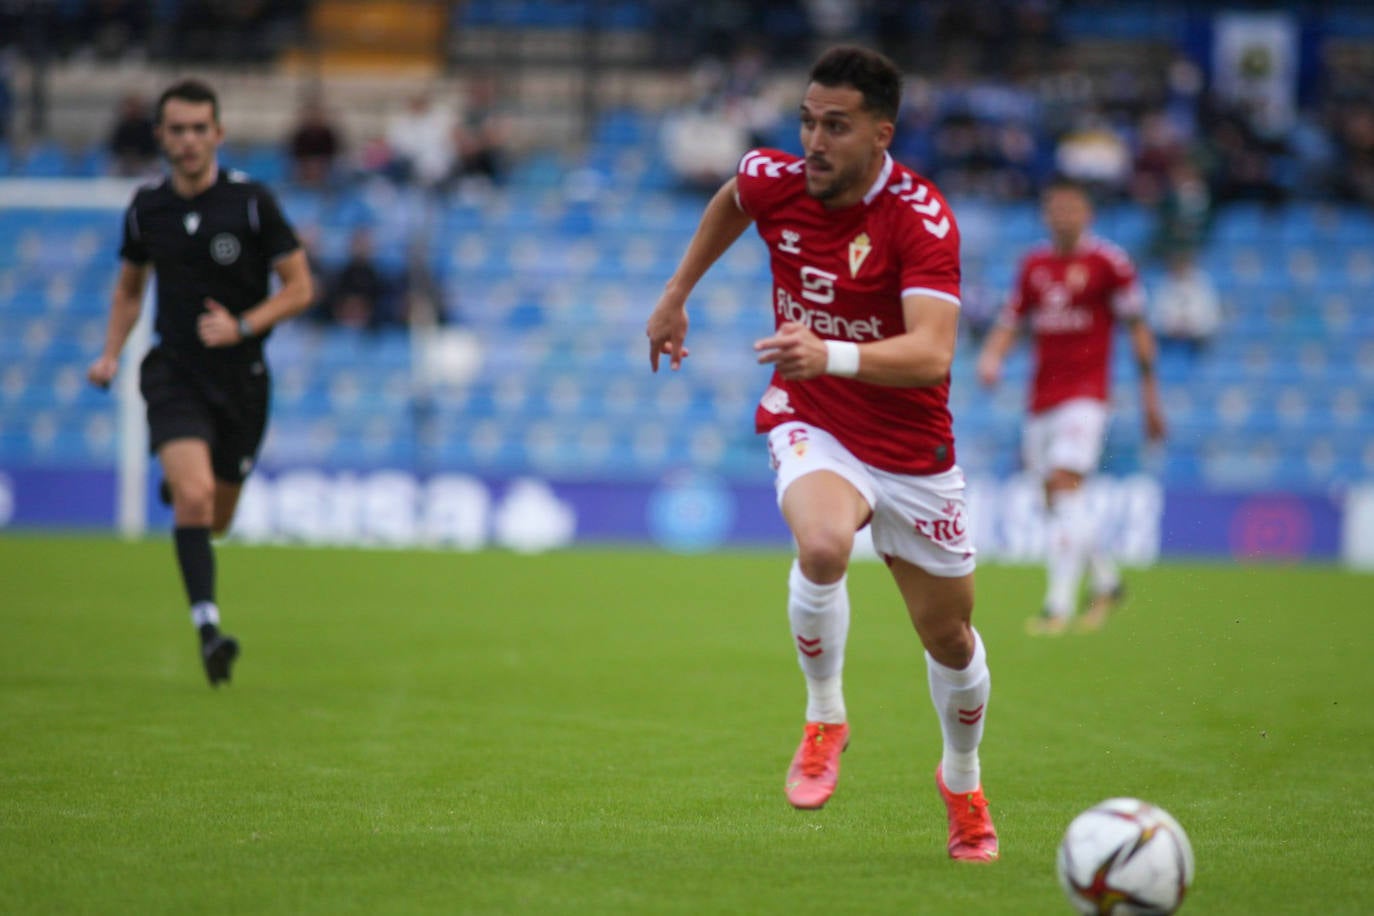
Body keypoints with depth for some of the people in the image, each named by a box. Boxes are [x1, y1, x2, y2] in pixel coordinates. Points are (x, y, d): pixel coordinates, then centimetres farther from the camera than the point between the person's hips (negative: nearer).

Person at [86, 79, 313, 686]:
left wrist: (242, 326, -17)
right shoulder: (146, 209, 2)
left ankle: (179, 485, 49)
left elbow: (300, 287, -3)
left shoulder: (252, 203, -7)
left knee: (215, 520, 13)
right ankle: (207, 627, -24)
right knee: (193, 496, -24)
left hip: (241, 378, 0)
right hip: (174, 375, 0)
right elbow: (129, 287, 18)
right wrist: (111, 354, 4)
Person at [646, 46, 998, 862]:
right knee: (822, 545, -34)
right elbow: (731, 203, 17)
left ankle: (963, 780, 42)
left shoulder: (923, 219, -23)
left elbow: (931, 354, -35)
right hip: (811, 426, 1)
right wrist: (678, 294, 22)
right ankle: (826, 719, -8)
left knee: (949, 636, 12)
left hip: (911, 448, -1)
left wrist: (831, 355, -50)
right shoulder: (774, 181, -10)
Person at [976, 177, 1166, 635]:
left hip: (1086, 392, -6)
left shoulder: (1108, 262, -4)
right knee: (1056, 501, 8)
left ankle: (1059, 603, -21)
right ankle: (1107, 580, 29)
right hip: (1041, 399, 6)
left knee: (1065, 486, -19)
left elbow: (1137, 327, 0)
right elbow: (1011, 321, 17)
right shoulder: (1034, 265, 11)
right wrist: (991, 356, -4)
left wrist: (1150, 392, 1)